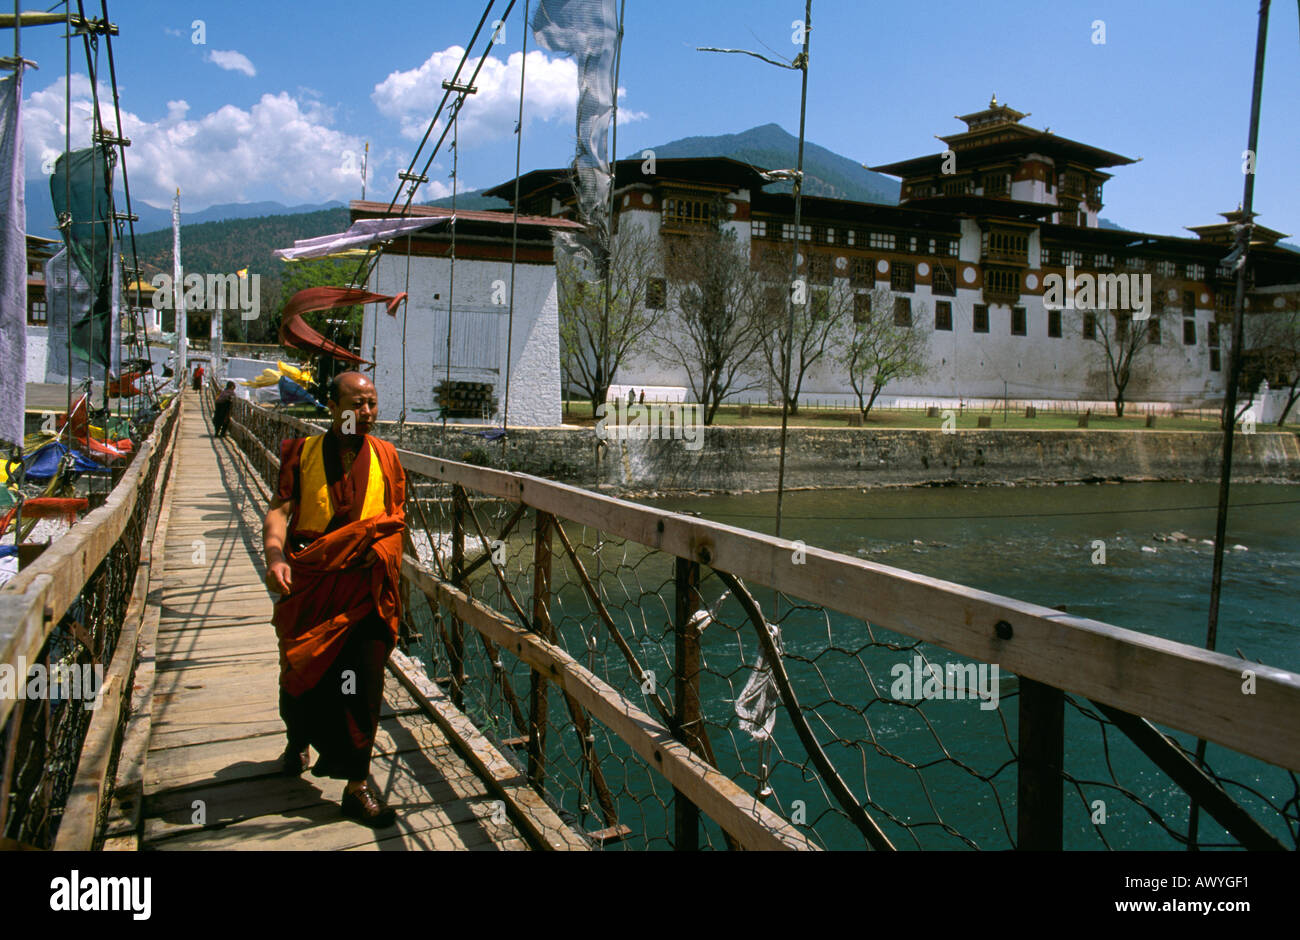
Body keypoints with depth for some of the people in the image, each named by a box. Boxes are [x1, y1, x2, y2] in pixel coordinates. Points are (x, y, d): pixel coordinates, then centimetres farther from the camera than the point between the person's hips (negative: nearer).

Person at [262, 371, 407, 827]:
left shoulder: (385, 456, 7)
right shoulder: (302, 452, 3)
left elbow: (396, 520, 11)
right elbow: (279, 510, -6)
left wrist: (388, 569, -2)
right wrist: (275, 556, -25)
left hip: (364, 586, 0)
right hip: (307, 583, 1)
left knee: (362, 682, -3)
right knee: (300, 672, 17)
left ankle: (356, 784, 8)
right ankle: (298, 742, 47)